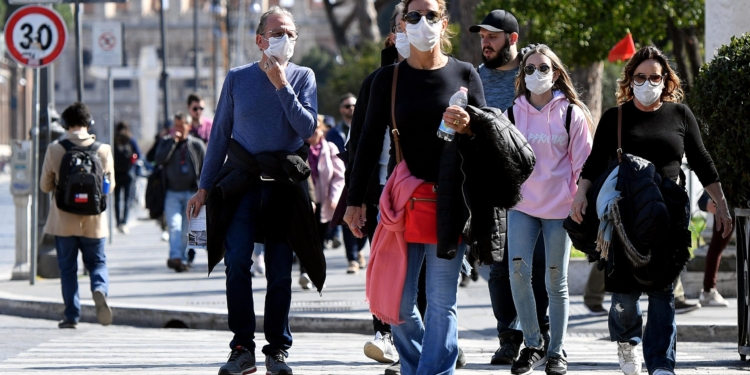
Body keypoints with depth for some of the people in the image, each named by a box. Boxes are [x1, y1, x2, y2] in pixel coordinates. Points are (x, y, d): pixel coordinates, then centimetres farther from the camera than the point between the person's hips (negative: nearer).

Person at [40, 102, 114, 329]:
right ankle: (100, 289, -17)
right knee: (97, 262, 13)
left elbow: (45, 186, 0)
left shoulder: (55, 150, -8)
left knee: (67, 267, 10)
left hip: (64, 220, -1)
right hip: (94, 220, 1)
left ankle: (72, 316, 7)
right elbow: (110, 185, 4)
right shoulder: (103, 150, -5)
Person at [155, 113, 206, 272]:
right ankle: (175, 256, -29)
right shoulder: (166, 142, 8)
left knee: (187, 230, 2)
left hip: (191, 193, 1)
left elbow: (205, 169, 8)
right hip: (172, 193, -1)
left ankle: (183, 259, 10)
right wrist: (173, 142, -13)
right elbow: (159, 160, -10)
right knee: (174, 225, -18)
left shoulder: (197, 145, 5)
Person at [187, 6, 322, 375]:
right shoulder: (237, 78, 7)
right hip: (242, 181, 0)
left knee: (280, 270, 2)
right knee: (237, 261, -12)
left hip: (284, 182, 0)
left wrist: (281, 85, -13)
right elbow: (220, 134, 11)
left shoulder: (303, 77, 6)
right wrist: (205, 187, 9)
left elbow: (308, 128, -8)